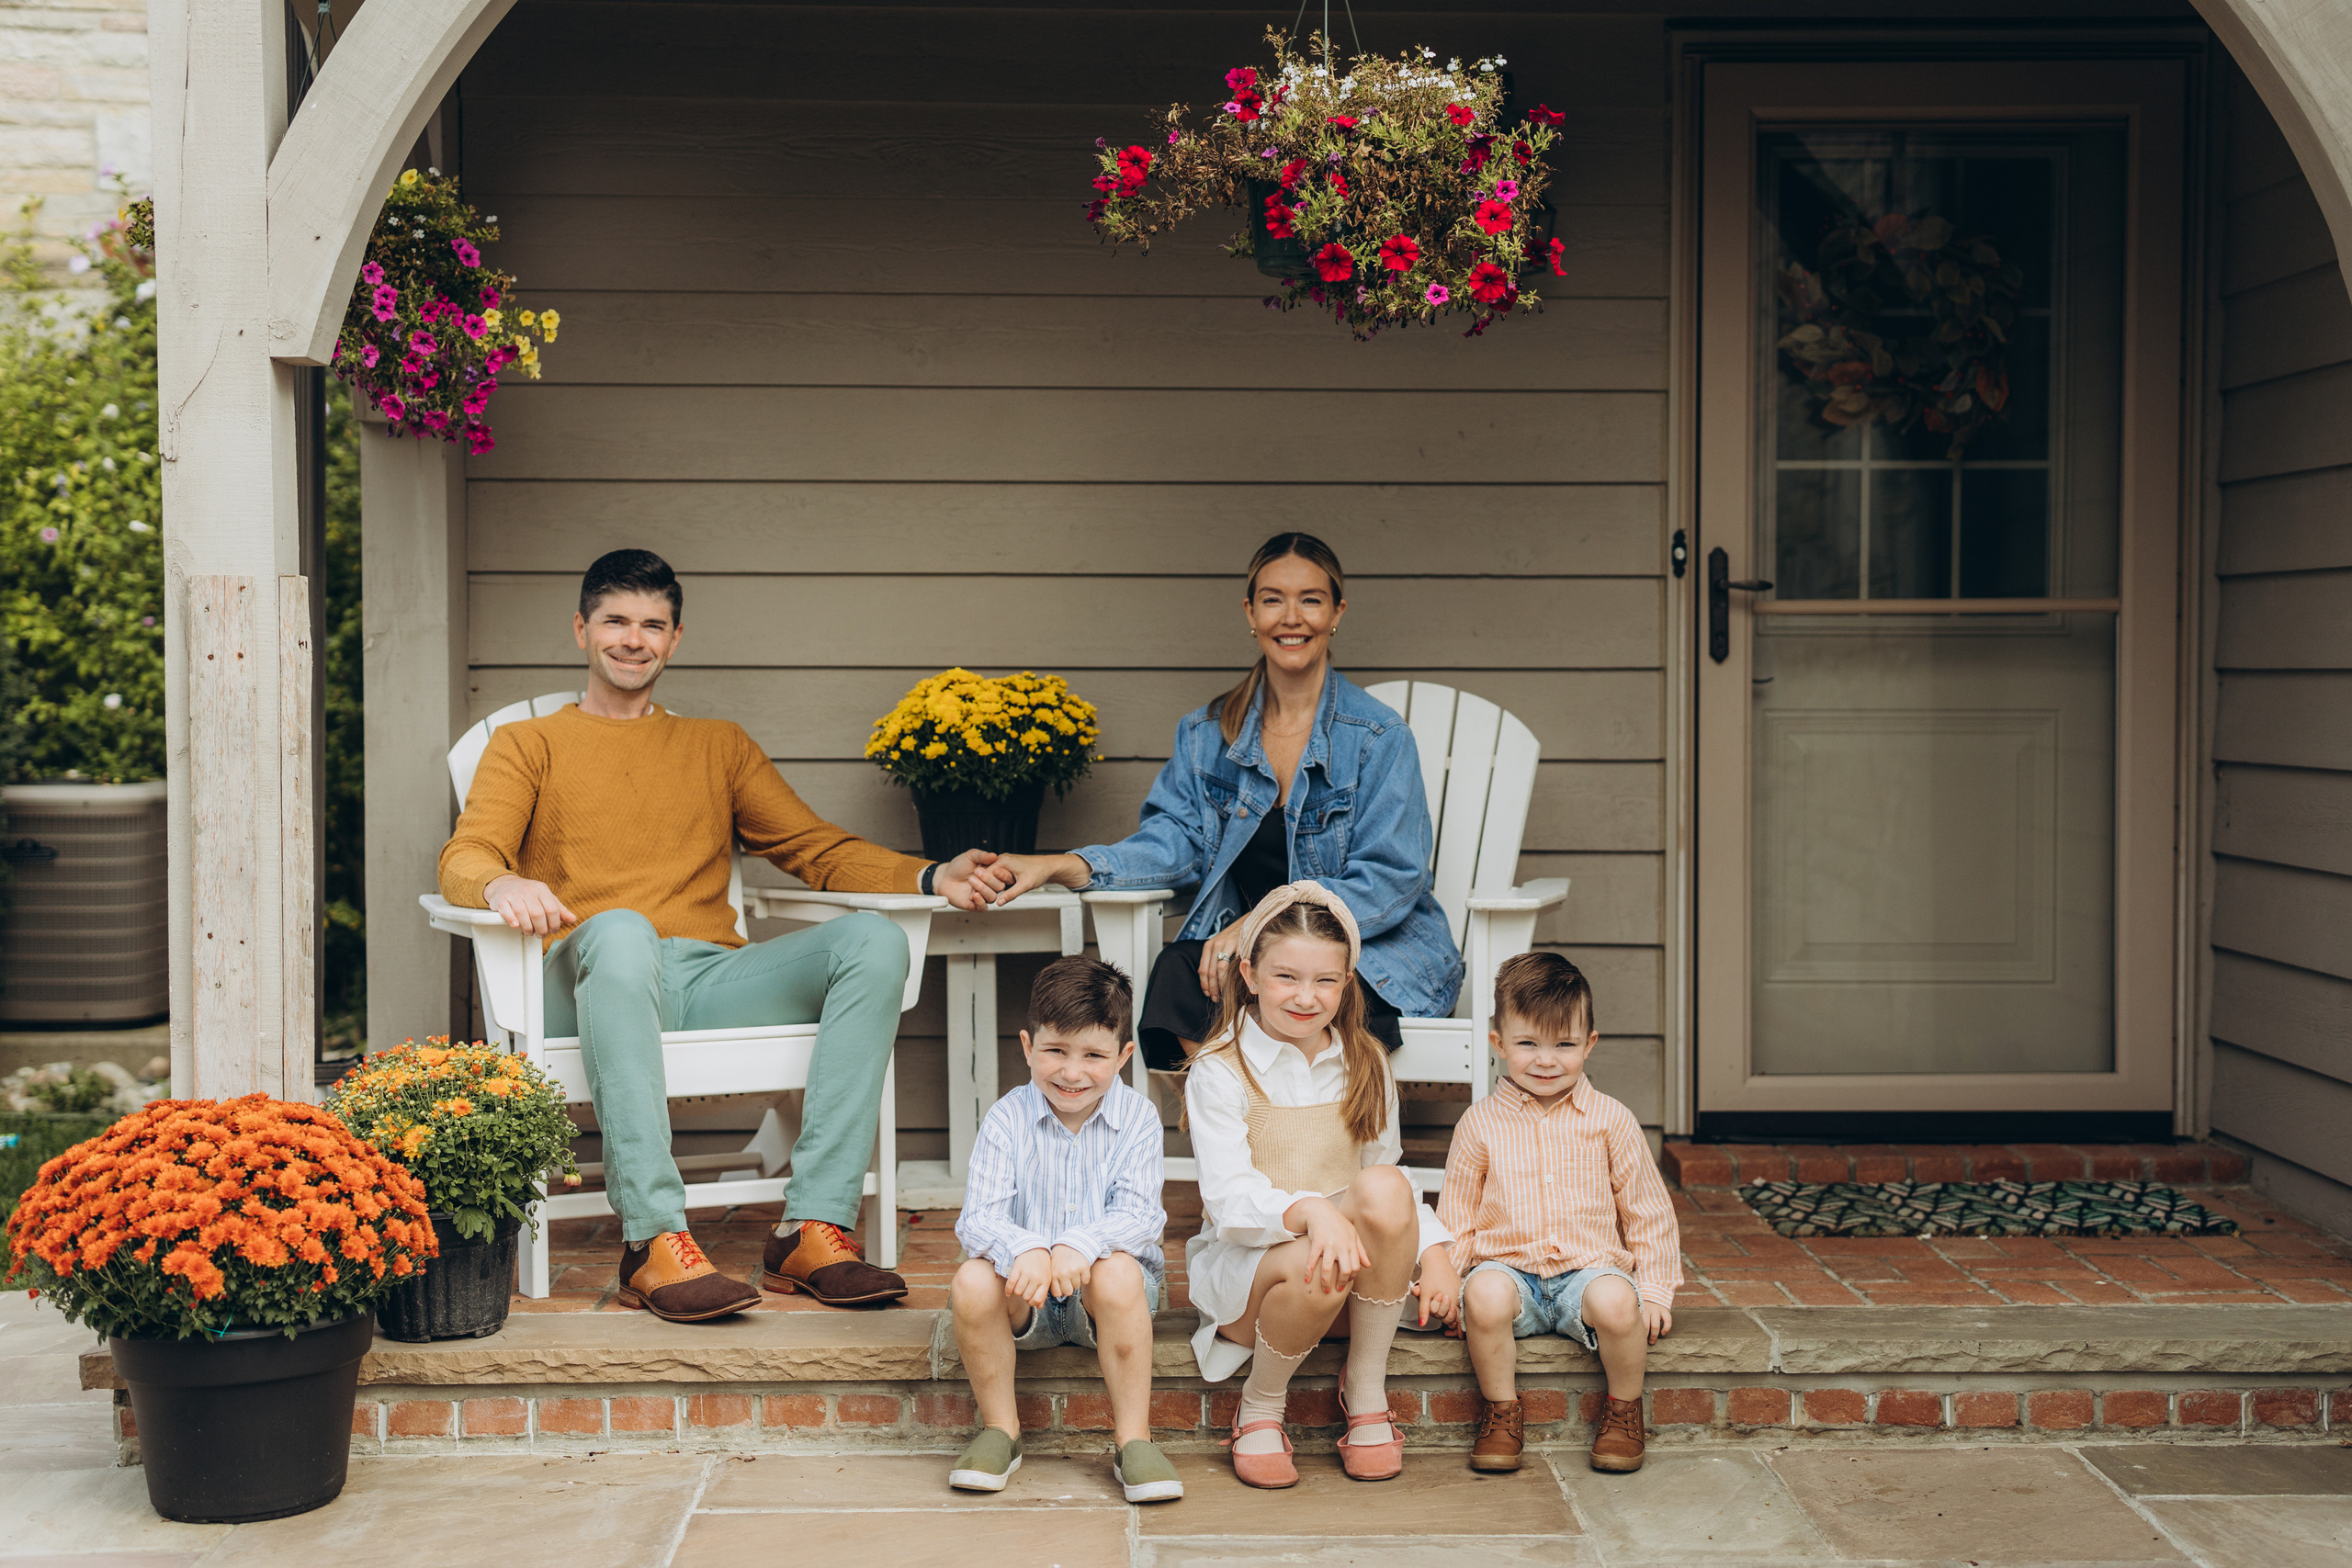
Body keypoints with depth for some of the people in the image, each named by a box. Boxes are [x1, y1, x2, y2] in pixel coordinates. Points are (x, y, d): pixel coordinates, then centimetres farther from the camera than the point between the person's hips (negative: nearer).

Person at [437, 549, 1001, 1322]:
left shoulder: (719, 745, 30)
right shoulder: (528, 744, 21)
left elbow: (819, 848, 21)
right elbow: (465, 858, 4)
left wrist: (930, 878, 2)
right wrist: (501, 884, -23)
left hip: (710, 978, 3)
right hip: (589, 979, -3)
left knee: (874, 939, -24)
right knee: (620, 931, -40)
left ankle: (814, 1228, -33)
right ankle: (655, 1241, -45)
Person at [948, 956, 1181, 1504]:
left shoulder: (1136, 1118, -6)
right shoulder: (1006, 1120, -5)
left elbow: (1140, 1216, -17)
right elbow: (979, 1217, -15)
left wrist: (1081, 1244, -38)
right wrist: (1025, 1250, -38)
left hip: (1099, 1290, -1)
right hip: (1026, 1293, 1)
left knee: (1118, 1274, -34)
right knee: (972, 1282, -29)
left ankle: (1133, 1437, -20)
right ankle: (1000, 1428, -7)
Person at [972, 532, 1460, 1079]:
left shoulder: (1379, 737, -4)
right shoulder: (1206, 734, 12)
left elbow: (1388, 883, -10)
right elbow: (1178, 841, 3)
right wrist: (1060, 867, -14)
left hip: (1377, 955, -3)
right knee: (1177, 970, -30)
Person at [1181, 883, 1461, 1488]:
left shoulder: (1365, 1066, 9)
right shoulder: (1220, 1071, -6)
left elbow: (1386, 1173, 15)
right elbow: (1229, 1200, -17)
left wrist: (1434, 1249, -6)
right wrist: (1309, 1210, -38)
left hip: (1351, 1278, 4)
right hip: (1242, 1263, -3)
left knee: (1385, 1187, -29)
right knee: (1317, 1267, -38)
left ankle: (1366, 1391, -15)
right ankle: (1260, 1408, -7)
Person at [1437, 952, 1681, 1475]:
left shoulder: (1610, 1121, 3)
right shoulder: (1480, 1124, 4)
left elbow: (1648, 1213, 9)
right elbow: (1456, 1217, 10)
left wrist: (1654, 1289, 2)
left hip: (1589, 1268, 0)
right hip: (1508, 1267, 0)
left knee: (1616, 1300, -34)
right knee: (1484, 1294, -34)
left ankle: (1624, 1411, -6)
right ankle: (1501, 1411, -10)